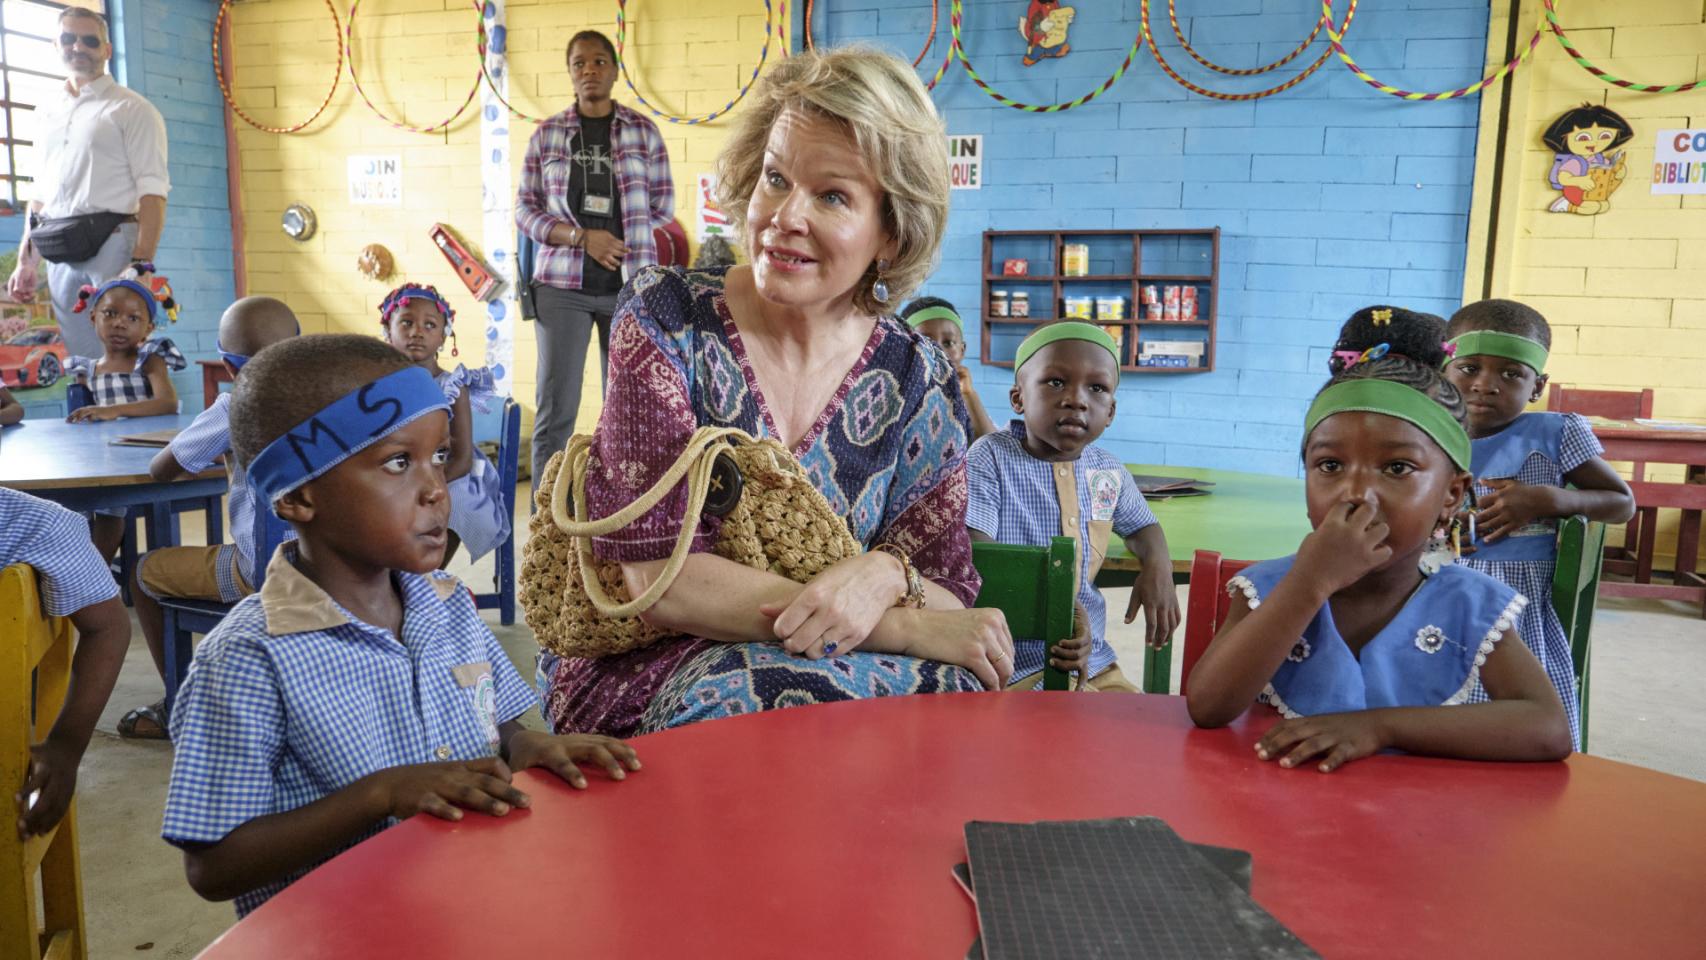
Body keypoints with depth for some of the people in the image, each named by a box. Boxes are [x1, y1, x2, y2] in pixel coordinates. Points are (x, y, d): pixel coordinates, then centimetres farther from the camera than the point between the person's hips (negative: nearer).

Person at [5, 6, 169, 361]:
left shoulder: (131, 108, 2)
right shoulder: (46, 113, 21)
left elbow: (152, 191, -8)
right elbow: (41, 195, 24)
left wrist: (142, 263, -19)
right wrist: (27, 260, 16)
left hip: (112, 242, -6)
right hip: (60, 253, 6)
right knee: (78, 356, 7)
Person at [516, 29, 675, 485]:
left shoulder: (643, 131, 6)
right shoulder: (546, 134, 6)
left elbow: (663, 205, 6)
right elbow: (525, 210, 4)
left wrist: (619, 235, -5)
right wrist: (582, 237, -12)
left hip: (629, 285, 0)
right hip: (562, 285, 0)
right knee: (555, 408, -1)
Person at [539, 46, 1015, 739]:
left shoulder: (916, 379, -1)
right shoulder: (668, 320, -10)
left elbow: (950, 593, 0)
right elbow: (649, 573, -18)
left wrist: (888, 574, -26)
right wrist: (908, 626, -23)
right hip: (641, 679, -3)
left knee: (955, 686, -28)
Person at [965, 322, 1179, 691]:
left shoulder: (1110, 472, 7)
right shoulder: (990, 458, -9)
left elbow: (1141, 526, 29)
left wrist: (1158, 565, 5)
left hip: (1094, 662, 6)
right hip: (1012, 665, -6)